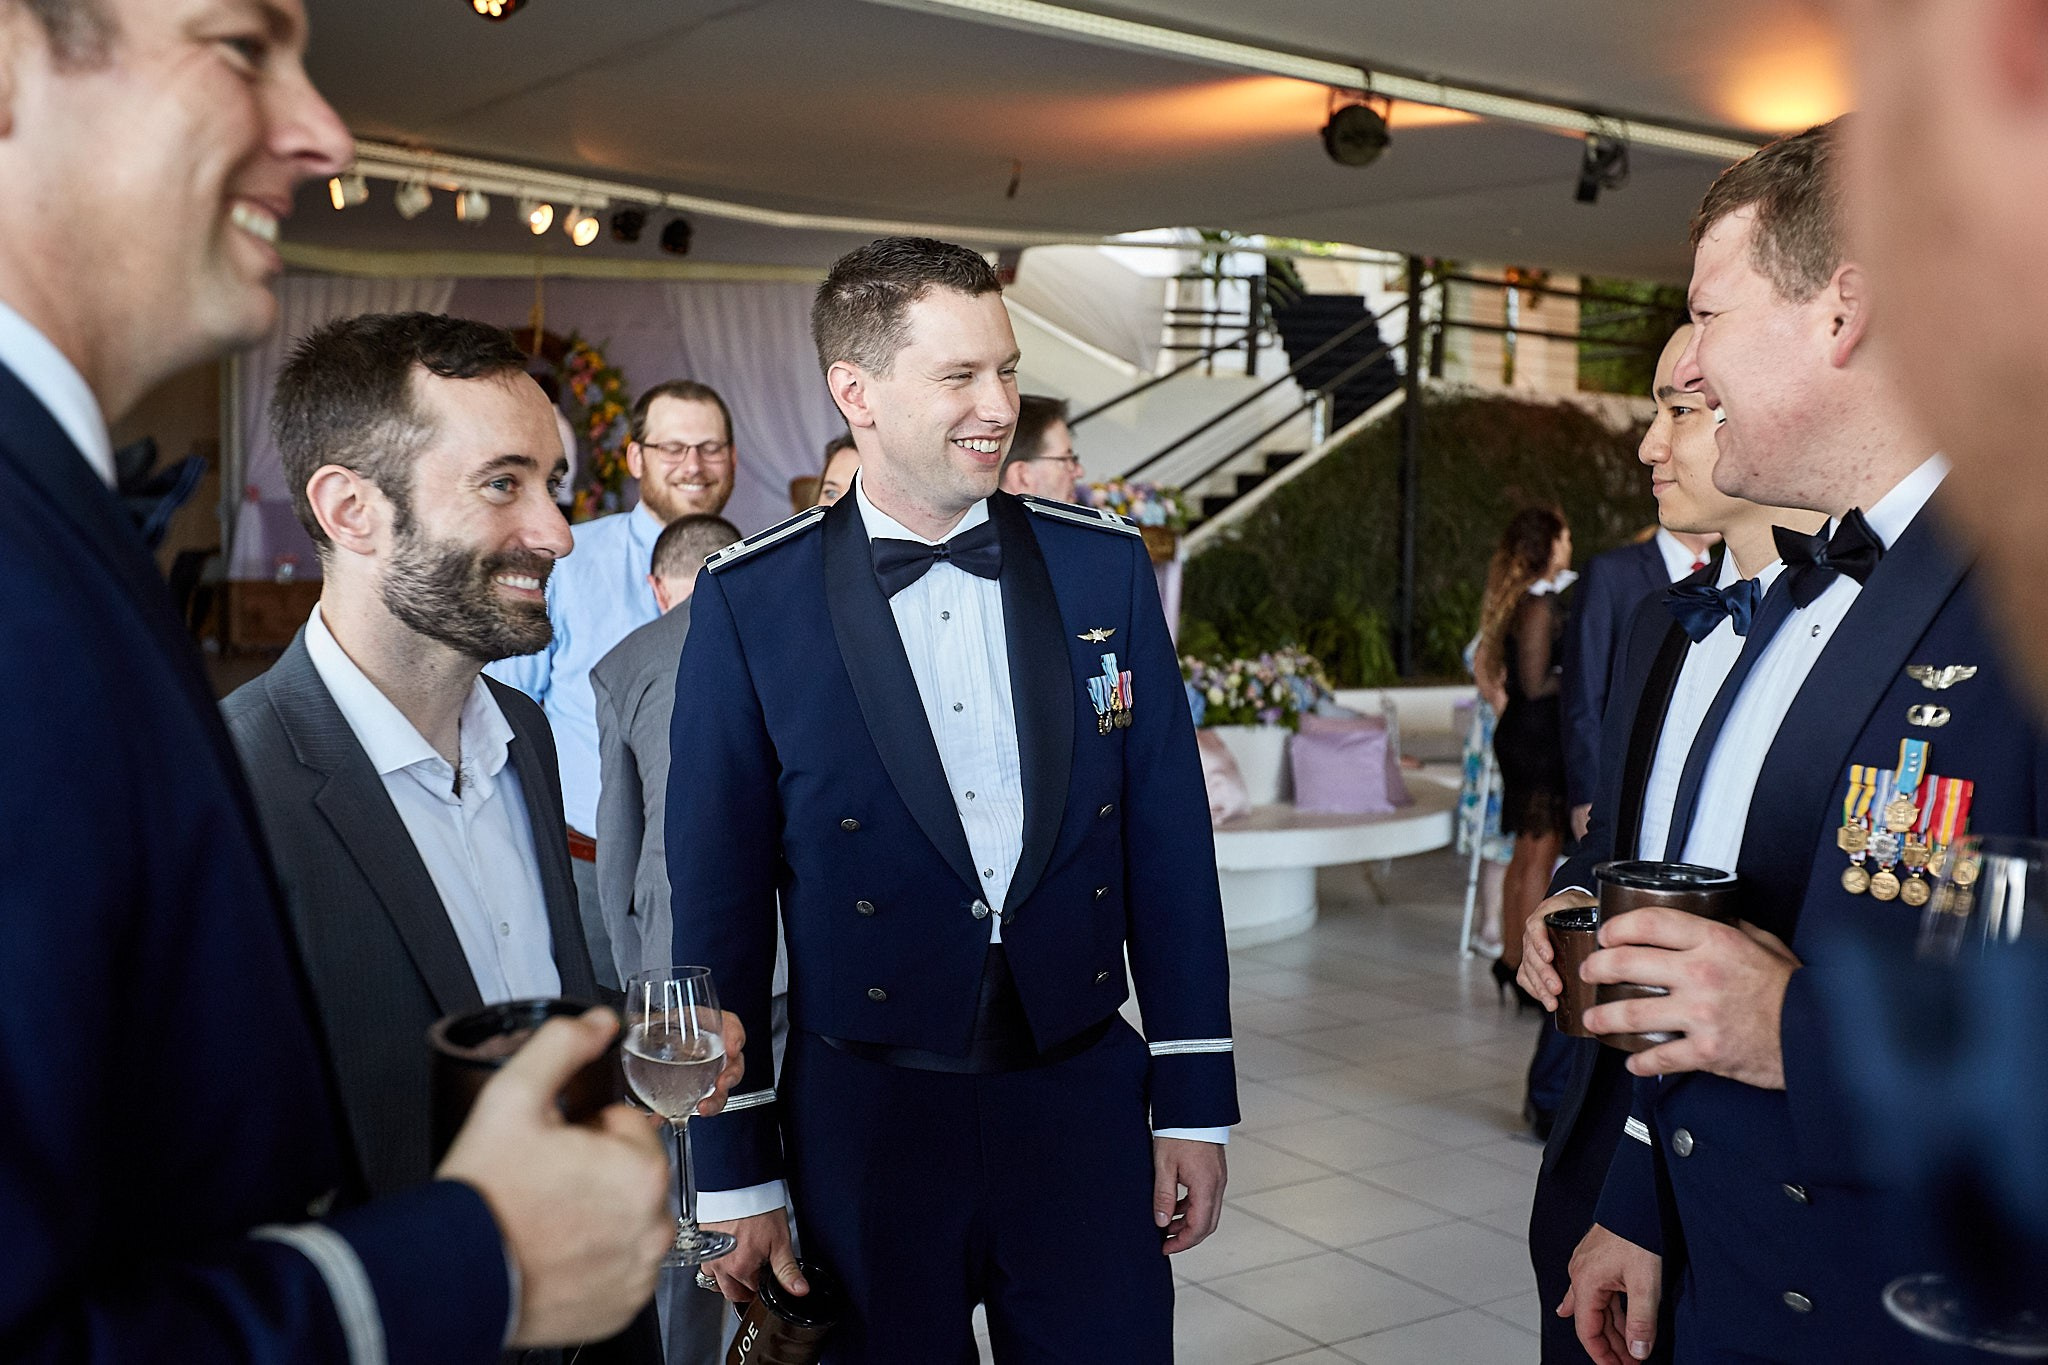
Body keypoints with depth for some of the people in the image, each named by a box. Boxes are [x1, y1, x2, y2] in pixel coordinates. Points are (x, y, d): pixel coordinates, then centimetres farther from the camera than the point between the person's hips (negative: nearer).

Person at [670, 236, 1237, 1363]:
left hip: (1083, 1095, 2)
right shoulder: (749, 602, -6)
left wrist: (1196, 1102, 4)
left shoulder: (1105, 565, 1)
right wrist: (736, 1171, -1)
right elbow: (719, 896, -3)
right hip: (865, 1118, -1)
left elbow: (1168, 844, 3)